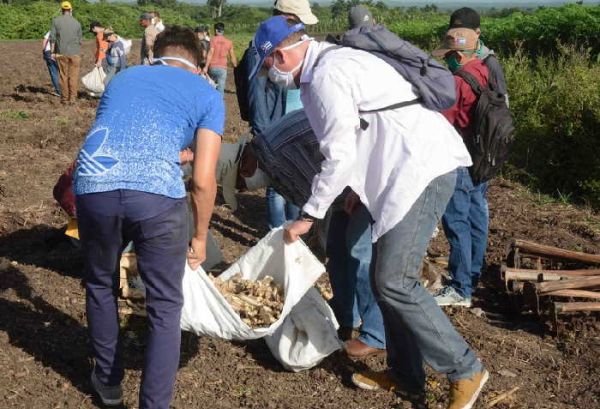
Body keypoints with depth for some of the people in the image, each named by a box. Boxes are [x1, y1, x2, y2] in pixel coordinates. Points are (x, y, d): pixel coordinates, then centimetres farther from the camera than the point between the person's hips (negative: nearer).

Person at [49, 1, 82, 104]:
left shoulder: (56, 21, 0)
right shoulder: (77, 23, 3)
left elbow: (52, 38, -1)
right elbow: (79, 40, 9)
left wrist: (53, 52, 5)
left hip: (61, 53, 0)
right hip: (74, 53, 0)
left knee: (63, 76, 6)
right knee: (73, 76, 3)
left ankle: (64, 98, 9)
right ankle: (72, 98, 0)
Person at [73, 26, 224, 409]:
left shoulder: (122, 78, 31)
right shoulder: (207, 94, 19)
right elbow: (203, 179, 12)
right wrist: (200, 236, 25)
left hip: (93, 188, 4)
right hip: (157, 194, -3)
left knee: (101, 286, 28)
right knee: (165, 306, 15)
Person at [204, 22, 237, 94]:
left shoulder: (213, 40, -3)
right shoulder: (229, 42, 4)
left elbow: (210, 54, -11)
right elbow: (232, 57, 7)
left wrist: (206, 67, -10)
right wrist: (235, 67, 17)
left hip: (212, 67, -1)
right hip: (222, 68, 1)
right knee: (220, 90, -2)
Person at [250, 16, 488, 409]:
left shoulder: (324, 76, -14)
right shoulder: (333, 62, 17)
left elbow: (339, 157, -16)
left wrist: (309, 215, -7)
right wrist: (357, 185, 19)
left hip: (425, 167, -10)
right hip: (412, 168, 10)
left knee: (395, 282, -13)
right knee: (385, 276, 11)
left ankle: (465, 370, 1)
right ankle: (406, 376, 20)